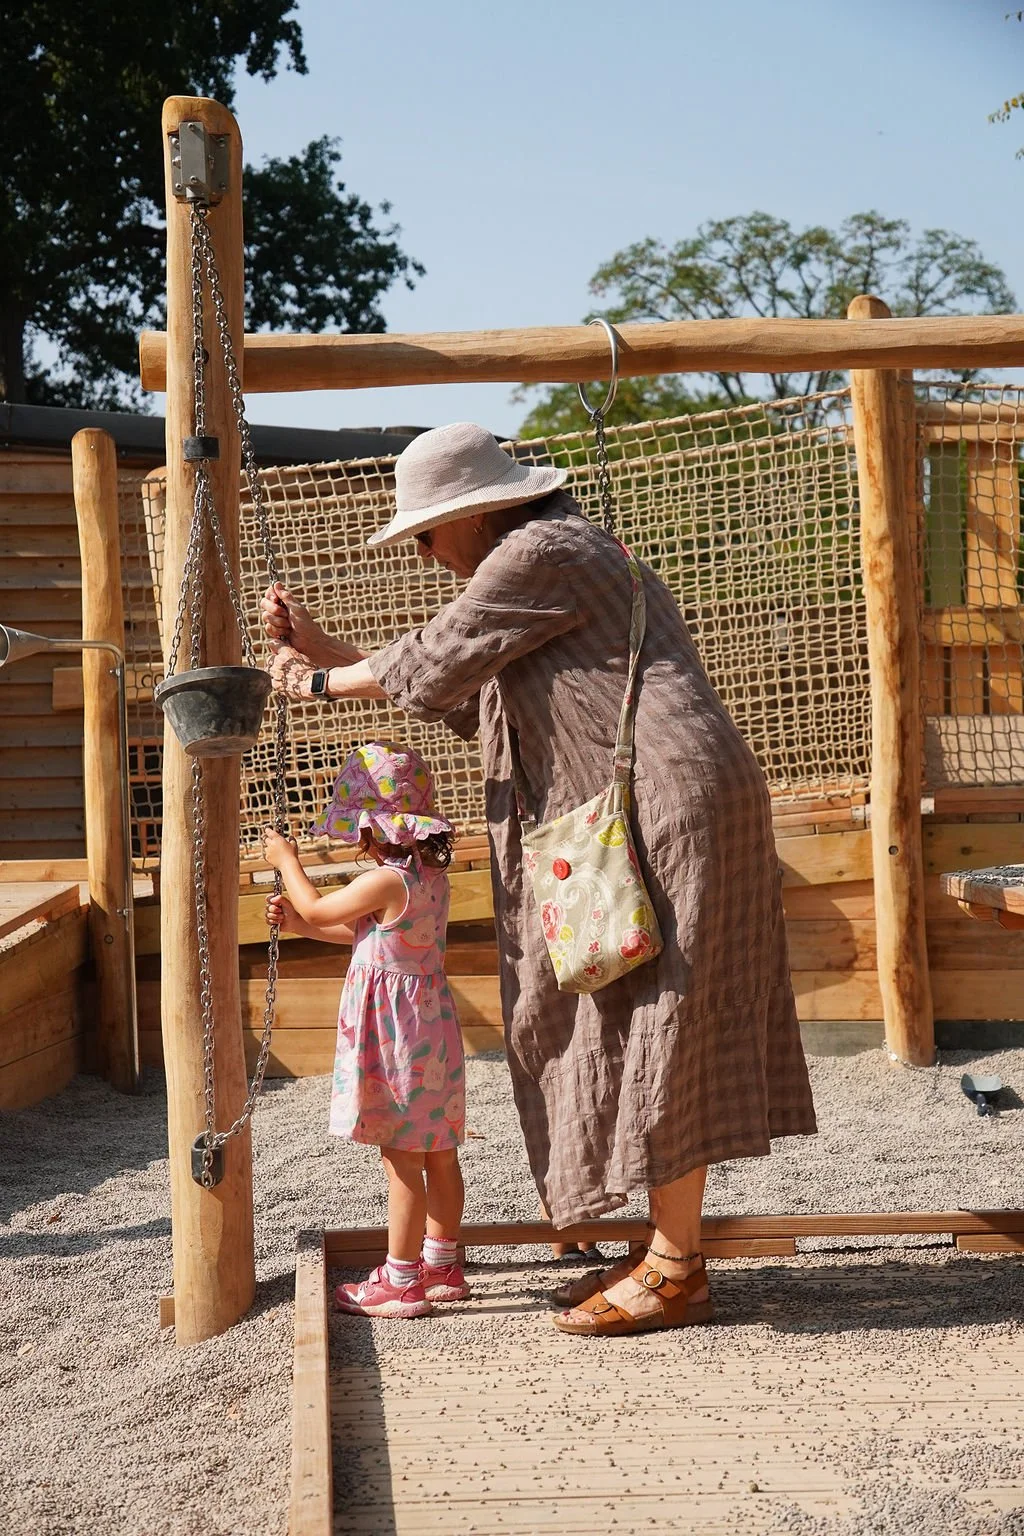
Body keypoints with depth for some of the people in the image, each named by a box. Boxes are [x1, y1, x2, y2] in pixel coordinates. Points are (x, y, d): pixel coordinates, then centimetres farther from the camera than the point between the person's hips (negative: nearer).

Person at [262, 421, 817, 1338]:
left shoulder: (541, 555, -10)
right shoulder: (554, 557, 23)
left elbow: (431, 666, -8)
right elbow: (457, 698, 24)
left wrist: (321, 682, 8)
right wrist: (323, 647, 22)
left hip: (672, 805, -11)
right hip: (642, 818, 11)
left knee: (658, 1031, -8)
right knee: (645, 1036, 11)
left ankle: (677, 1274, -3)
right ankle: (669, 1251, 17)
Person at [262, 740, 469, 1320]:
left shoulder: (386, 882, -21)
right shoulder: (433, 876, 7)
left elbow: (317, 908, -5)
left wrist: (288, 860, 12)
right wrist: (299, 923, 20)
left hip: (395, 1031, -9)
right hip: (431, 1018, 9)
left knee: (401, 1160, -2)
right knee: (438, 1154, 15)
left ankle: (401, 1282, 6)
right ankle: (442, 1265, 26)